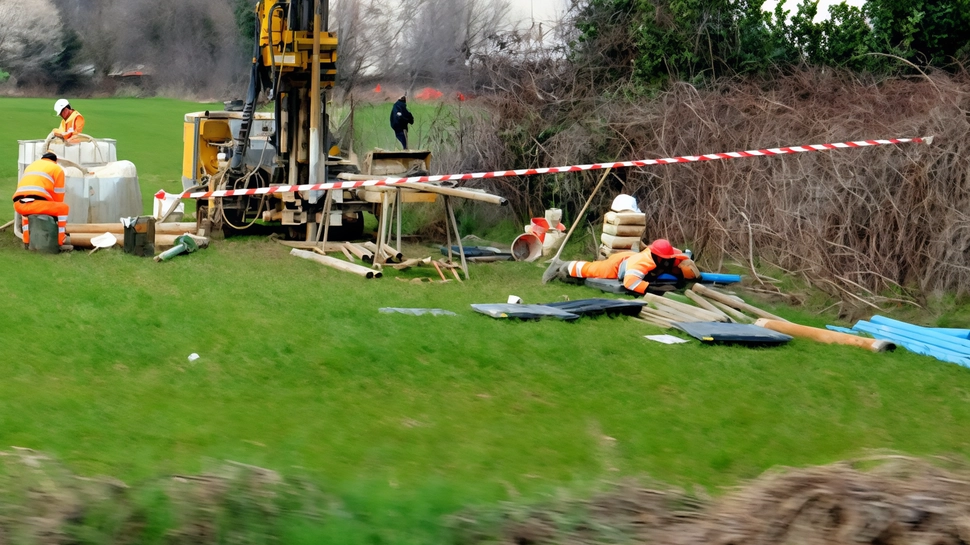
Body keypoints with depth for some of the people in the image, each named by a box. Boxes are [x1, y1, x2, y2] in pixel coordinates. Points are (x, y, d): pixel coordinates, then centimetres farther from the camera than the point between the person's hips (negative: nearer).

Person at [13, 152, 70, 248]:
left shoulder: (31, 166, 37)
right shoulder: (57, 169, 18)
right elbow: (58, 197, 16)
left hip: (18, 204, 6)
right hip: (36, 203, -6)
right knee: (64, 208, 12)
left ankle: (26, 241, 35)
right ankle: (60, 242, 8)